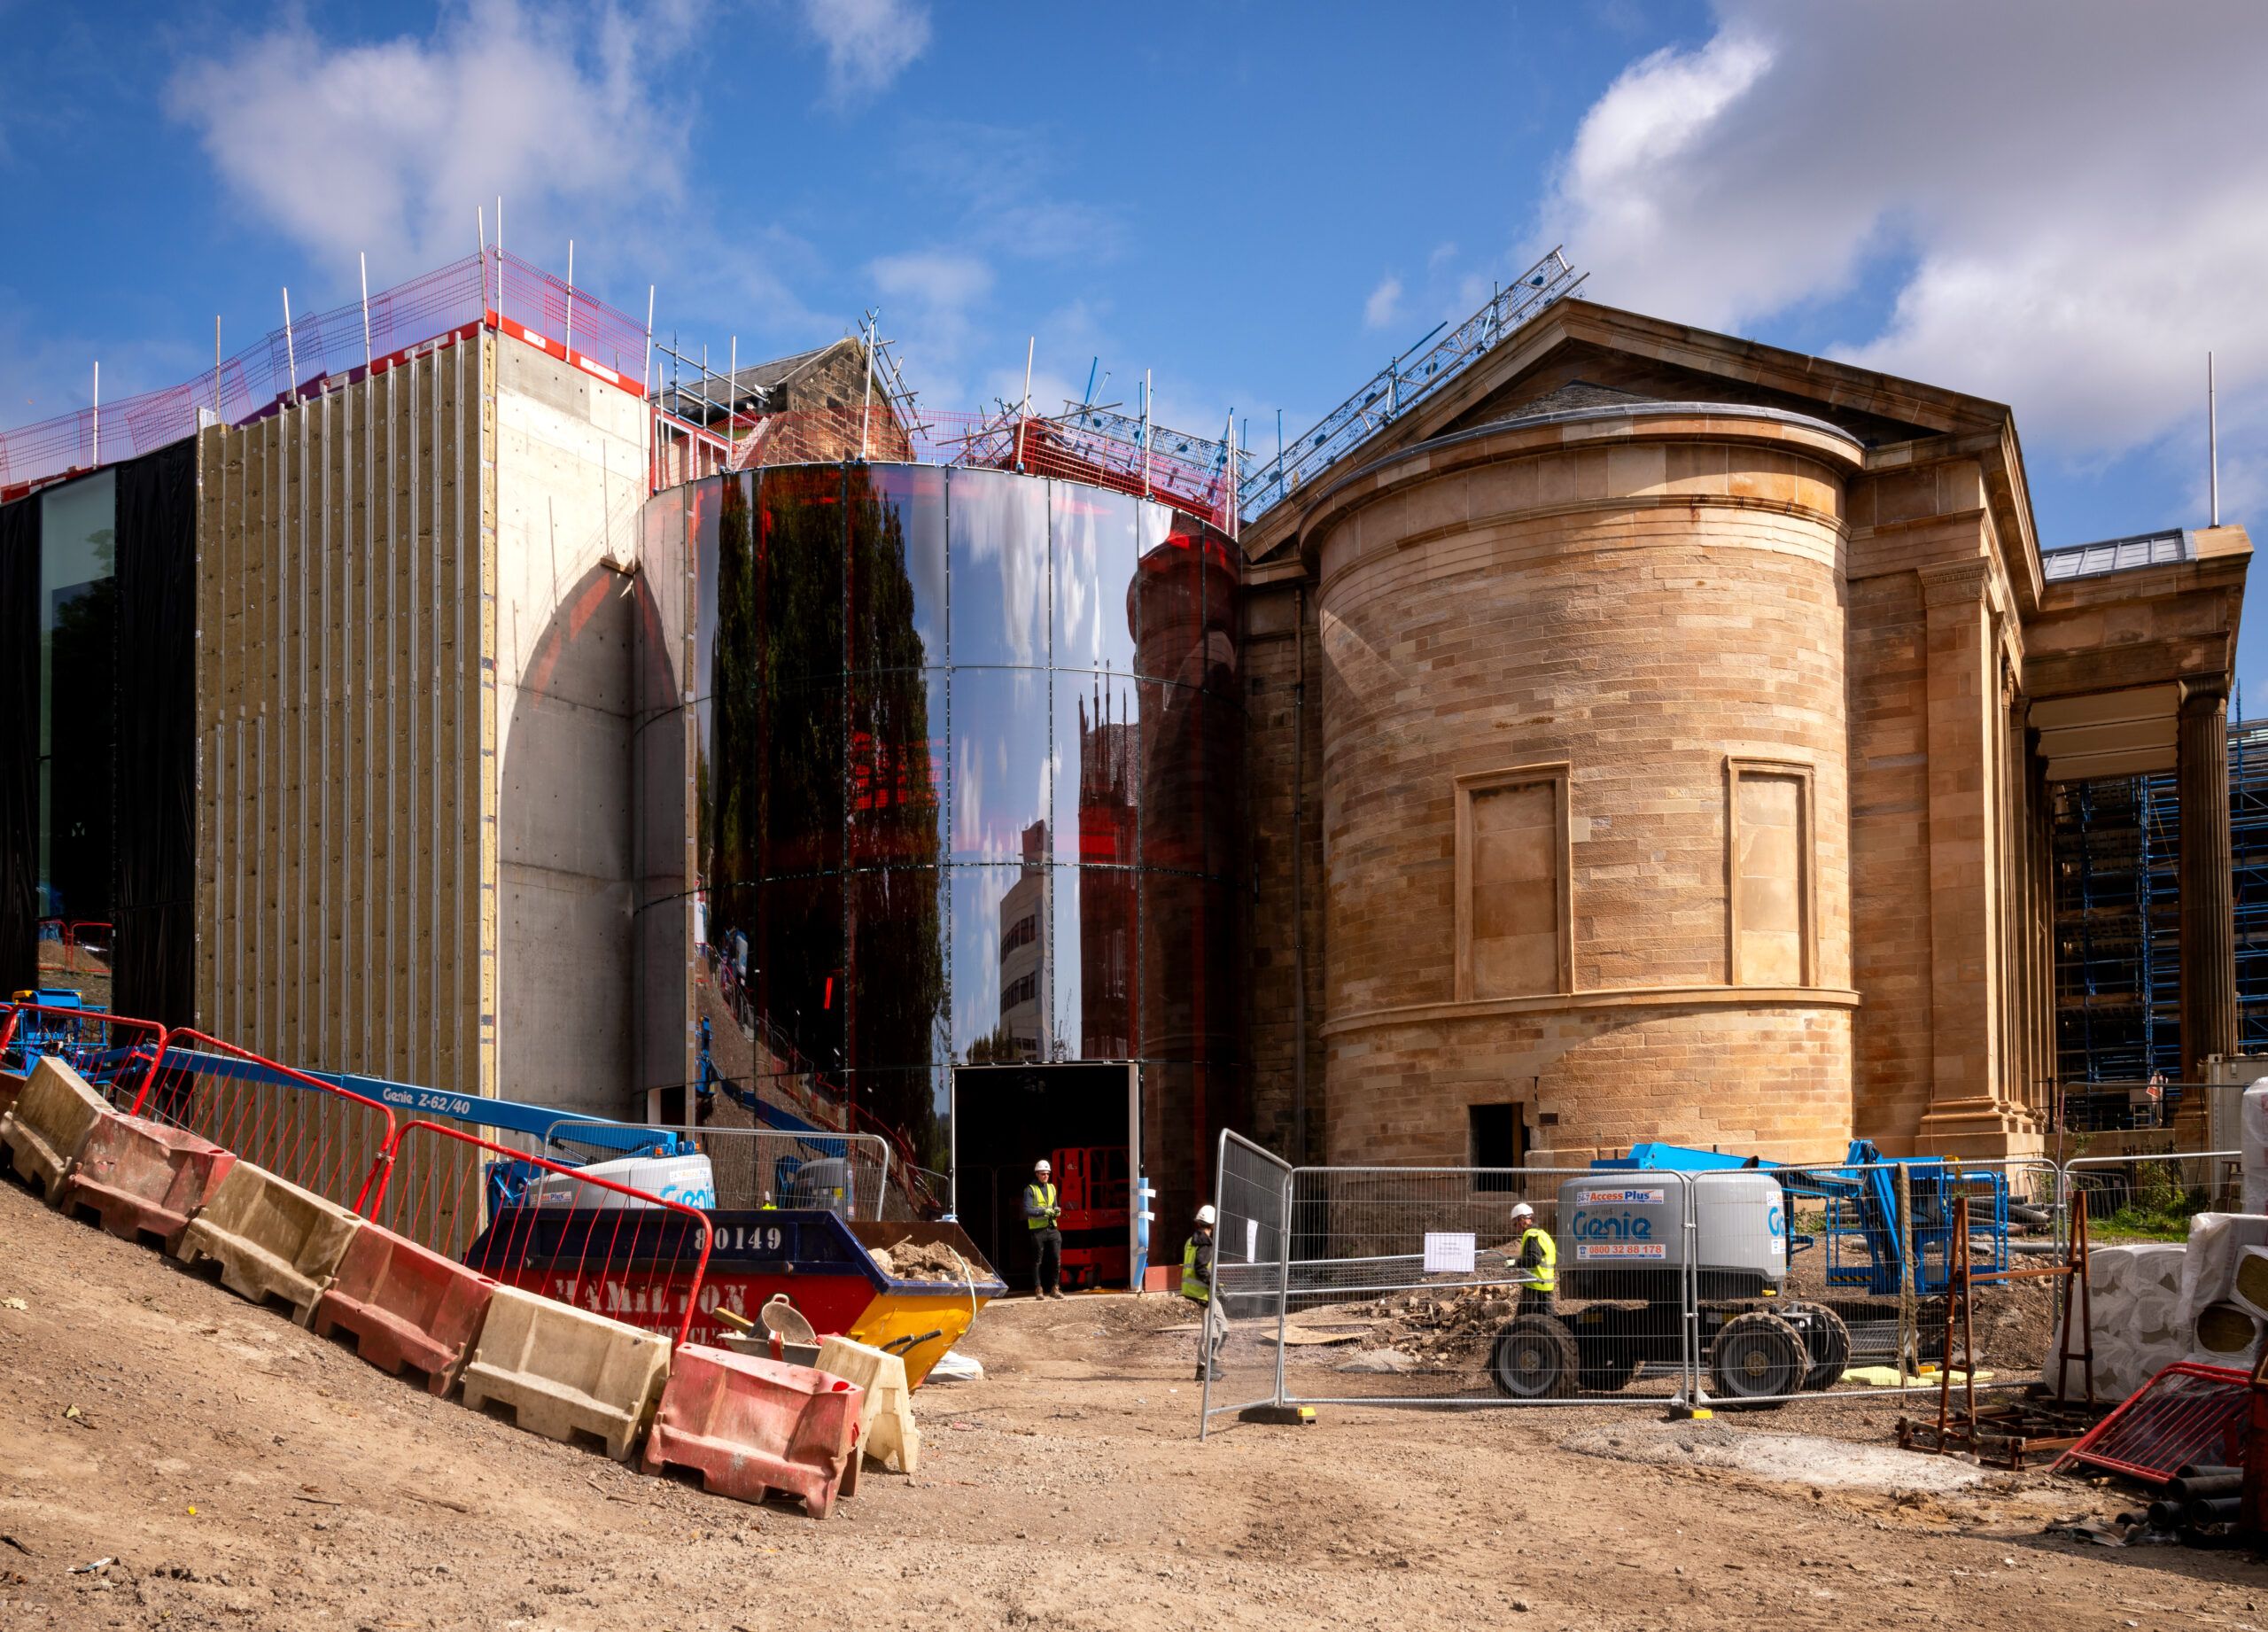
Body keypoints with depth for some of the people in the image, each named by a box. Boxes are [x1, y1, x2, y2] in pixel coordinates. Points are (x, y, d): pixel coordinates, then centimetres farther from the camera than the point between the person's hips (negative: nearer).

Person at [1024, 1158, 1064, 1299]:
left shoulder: (1051, 1188, 16)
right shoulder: (1030, 1189, -2)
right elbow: (1027, 1210, -11)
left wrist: (1056, 1211, -1)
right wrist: (1043, 1211, -21)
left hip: (1052, 1228, 5)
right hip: (1037, 1229, -5)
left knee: (1056, 1259, -1)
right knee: (1037, 1261, 2)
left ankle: (1055, 1288, 7)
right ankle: (1038, 1289, 7)